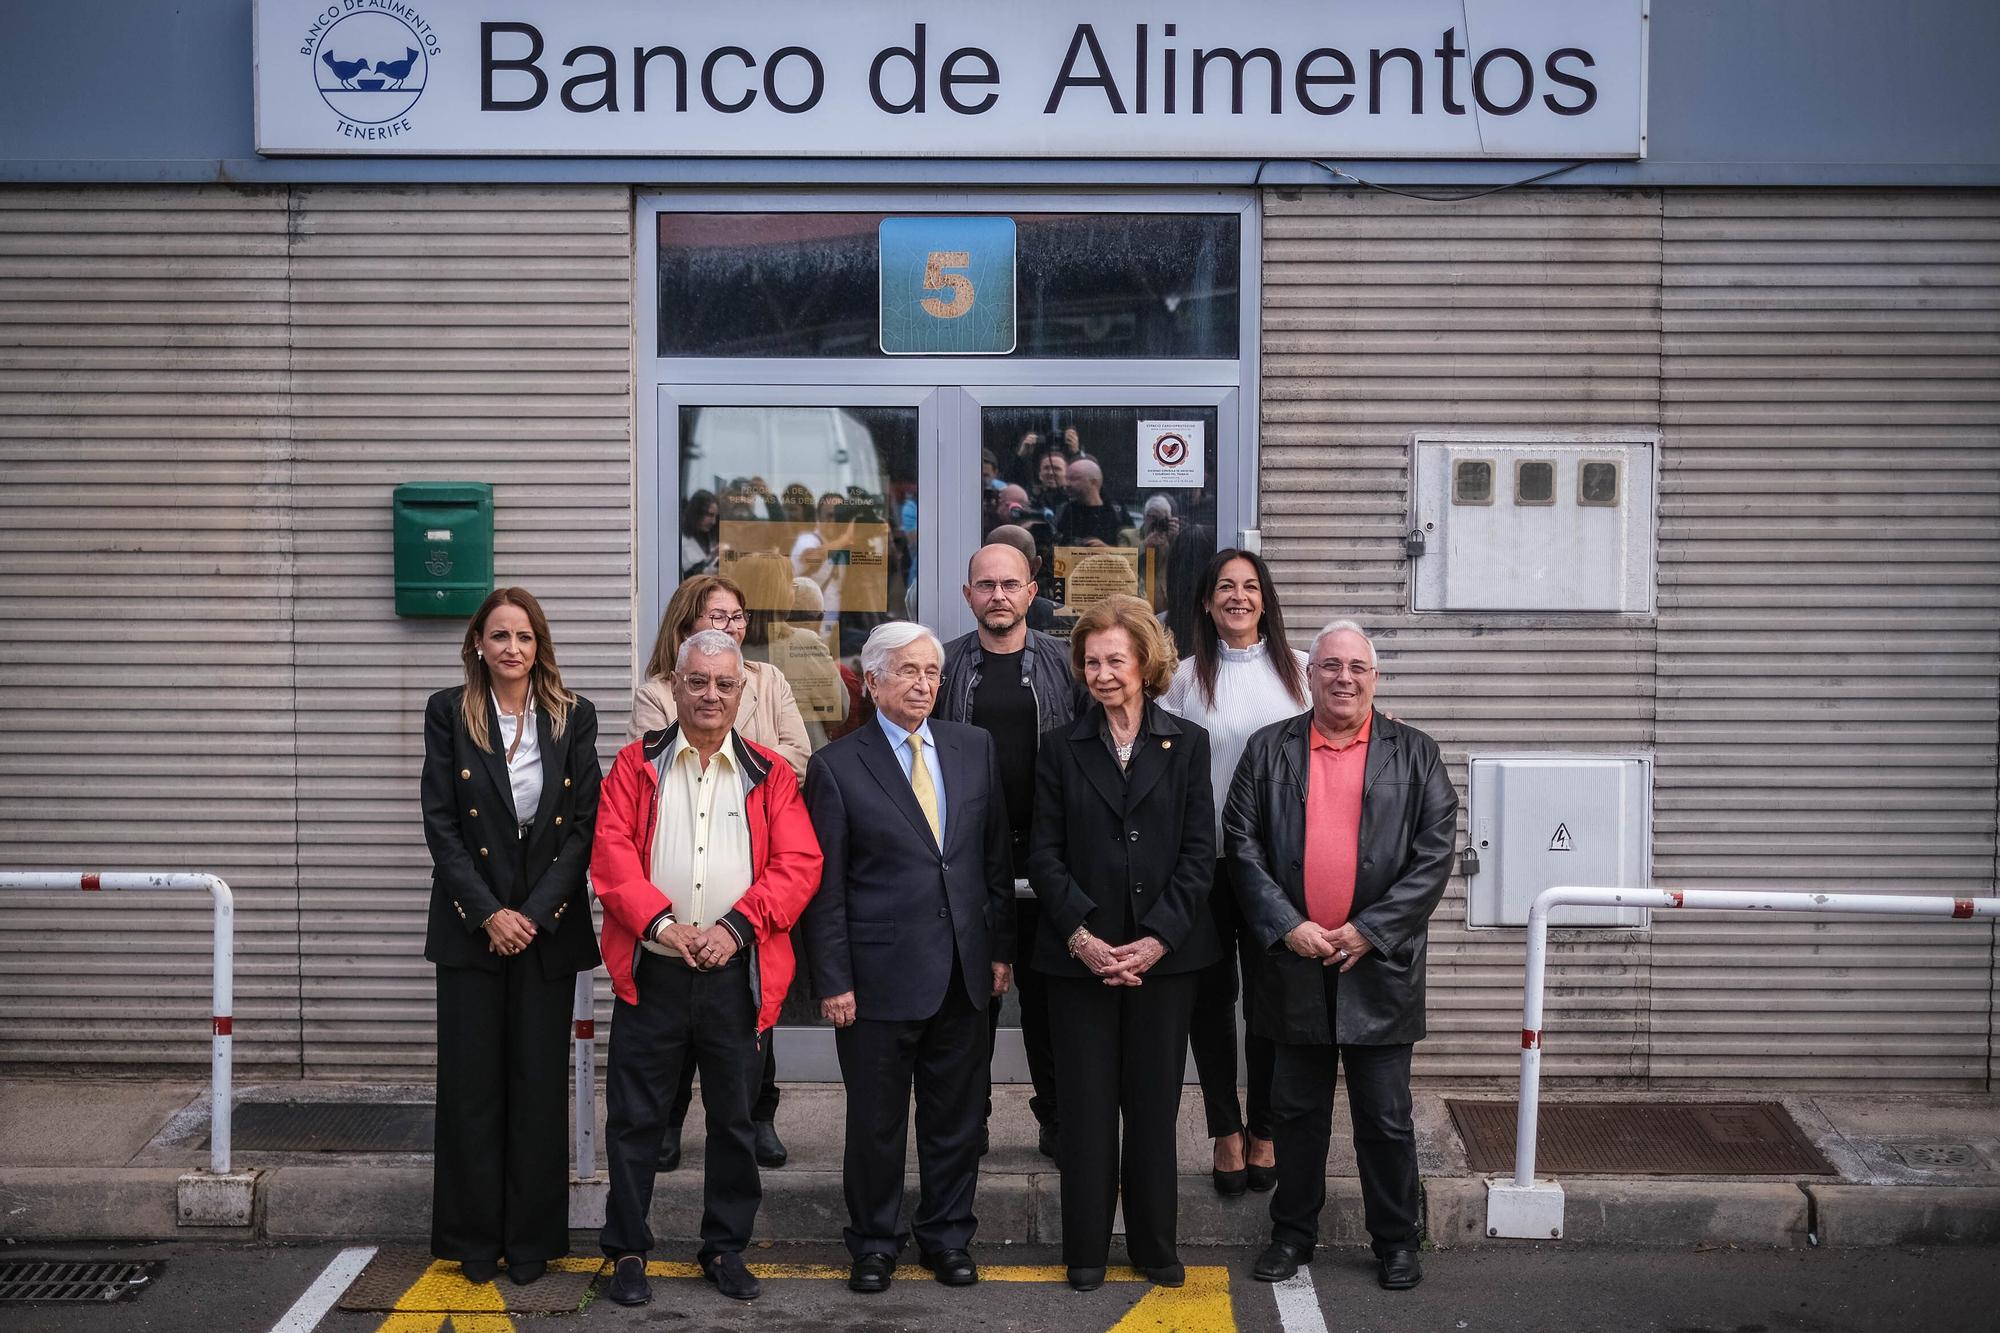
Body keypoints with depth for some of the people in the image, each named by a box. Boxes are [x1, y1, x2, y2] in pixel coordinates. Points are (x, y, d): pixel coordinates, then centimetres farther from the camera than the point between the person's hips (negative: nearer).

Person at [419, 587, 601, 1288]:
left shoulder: (572, 717, 3)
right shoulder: (449, 712, 1)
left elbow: (584, 824, -1)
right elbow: (440, 823, -3)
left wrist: (534, 913, -10)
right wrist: (489, 912, -11)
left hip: (549, 926, 1)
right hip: (471, 926, 0)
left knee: (541, 1083, 5)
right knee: (472, 1081, 4)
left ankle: (532, 1240, 15)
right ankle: (475, 1240, 15)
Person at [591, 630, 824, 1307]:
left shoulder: (770, 775, 5)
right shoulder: (637, 765, 5)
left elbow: (797, 864, -4)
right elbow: (611, 851, -5)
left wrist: (736, 927, -15)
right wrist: (660, 922, -18)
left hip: (737, 975, 1)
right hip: (652, 972, 0)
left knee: (735, 1119, 10)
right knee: (634, 1117, 6)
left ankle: (726, 1246, 25)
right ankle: (626, 1250, 19)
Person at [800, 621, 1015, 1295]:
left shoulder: (975, 748, 7)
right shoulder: (836, 766, -4)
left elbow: (997, 855, 10)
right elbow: (825, 885, -4)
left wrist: (1001, 948, 7)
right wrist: (833, 980, -7)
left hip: (964, 971, 3)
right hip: (880, 975, -3)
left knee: (956, 1115, 12)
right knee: (876, 1120, 8)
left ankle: (947, 1236, 28)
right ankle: (874, 1242, 24)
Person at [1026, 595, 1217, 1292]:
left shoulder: (1187, 743, 5)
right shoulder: (1060, 748, 6)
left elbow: (1199, 852, -1)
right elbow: (1045, 853, 1)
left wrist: (1157, 939, -10)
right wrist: (1081, 935, -12)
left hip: (1164, 952, 0)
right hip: (1081, 950, 0)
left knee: (1154, 1103, 6)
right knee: (1086, 1104, 4)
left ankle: (1155, 1245, 18)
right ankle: (1086, 1249, 15)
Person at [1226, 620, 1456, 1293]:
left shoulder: (1415, 754, 3)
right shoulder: (1268, 750, 5)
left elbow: (1434, 854, -4)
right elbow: (1242, 845, 0)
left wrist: (1370, 930, -11)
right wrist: (1286, 926, -10)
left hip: (1378, 963, -1)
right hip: (1293, 960, 1)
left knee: (1386, 1117, 6)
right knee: (1296, 1110, 12)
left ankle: (1395, 1239, 20)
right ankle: (1293, 1232, 25)